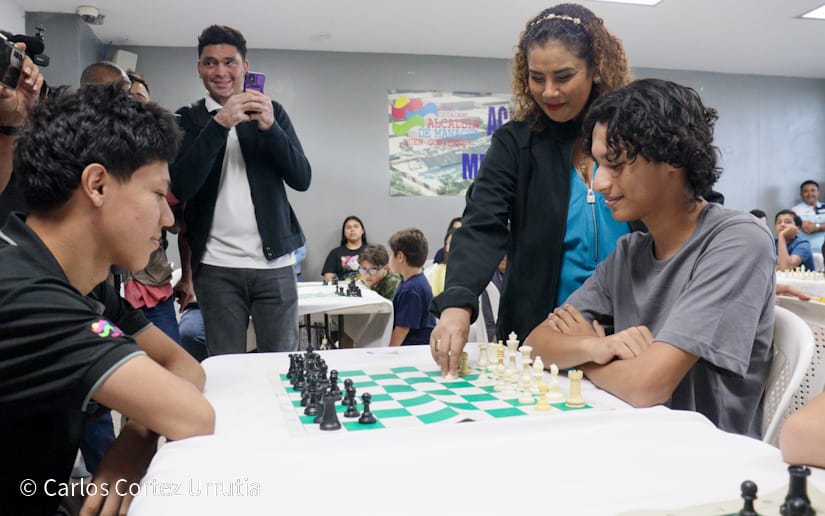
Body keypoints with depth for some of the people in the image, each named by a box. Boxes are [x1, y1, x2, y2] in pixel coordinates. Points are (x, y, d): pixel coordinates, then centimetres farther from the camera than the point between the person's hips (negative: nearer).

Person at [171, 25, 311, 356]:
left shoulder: (272, 111, 9)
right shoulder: (188, 119, 5)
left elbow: (302, 179, 0)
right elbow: (181, 188, -10)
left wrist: (269, 127, -15)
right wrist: (219, 124, -19)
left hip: (275, 262, 1)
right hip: (216, 266, -1)